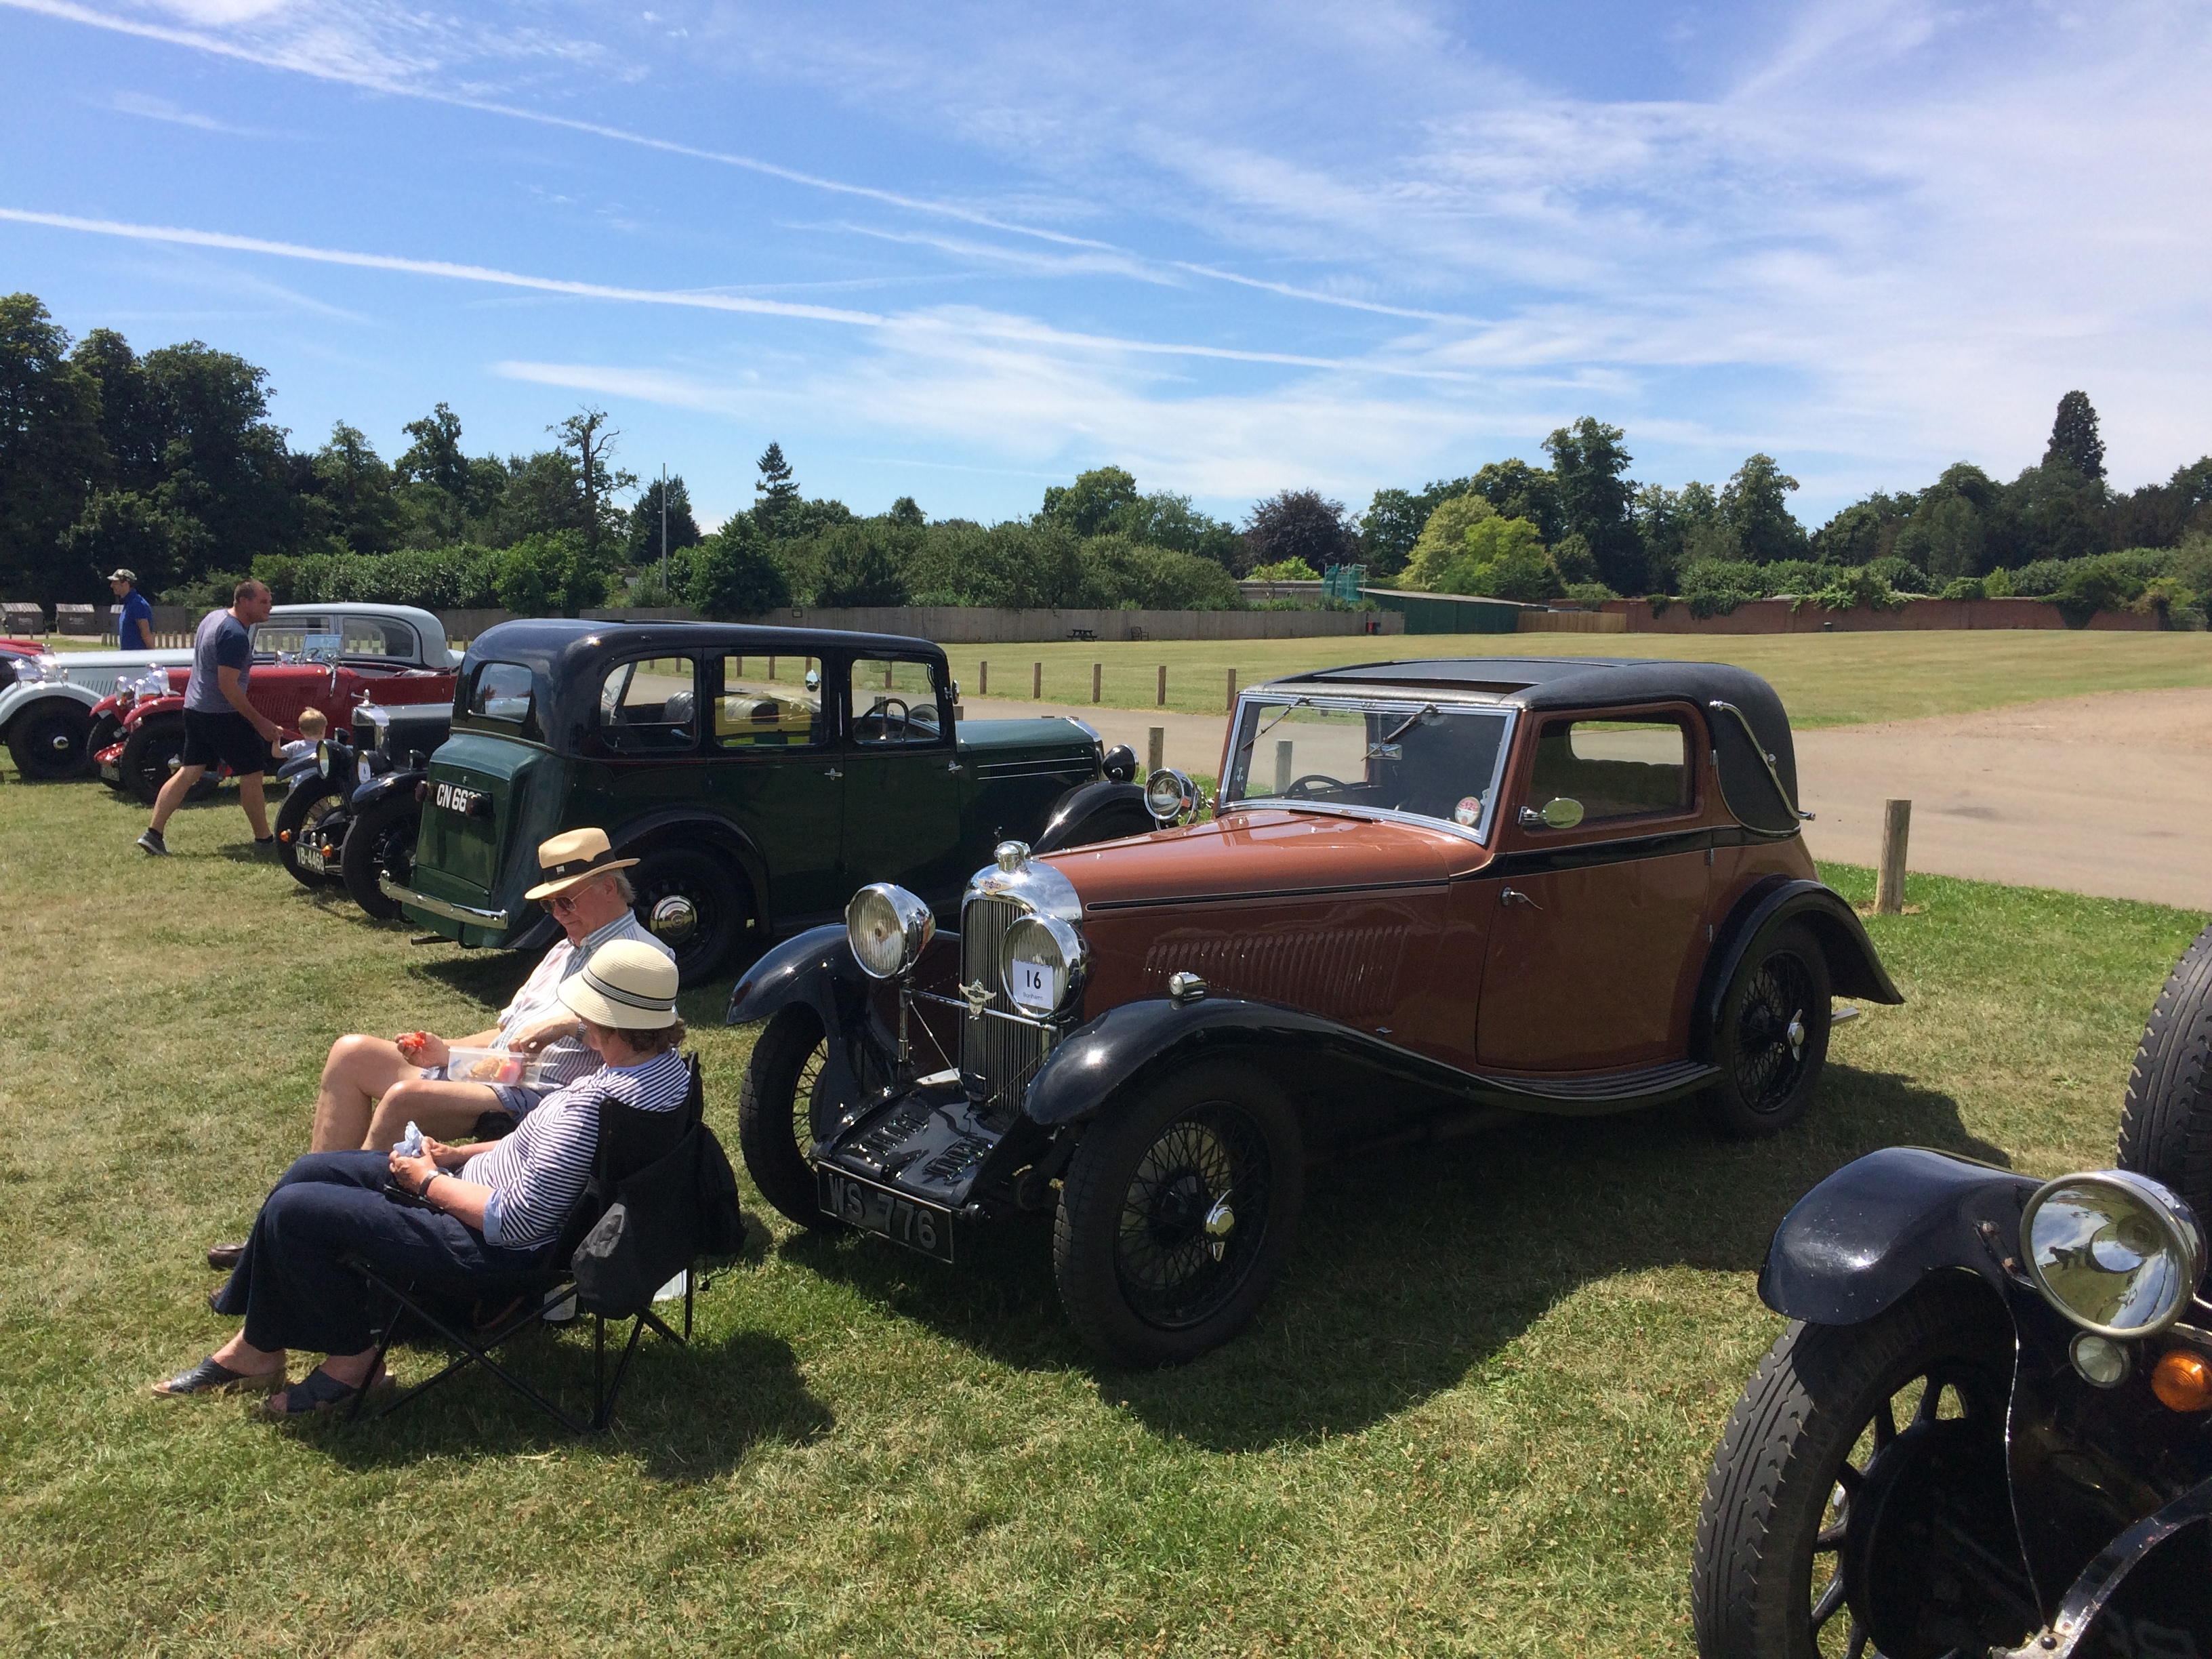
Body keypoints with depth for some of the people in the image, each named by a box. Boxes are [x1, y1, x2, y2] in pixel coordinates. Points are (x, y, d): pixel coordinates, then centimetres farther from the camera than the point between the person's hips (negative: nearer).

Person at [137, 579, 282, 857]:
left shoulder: (213, 617, 10)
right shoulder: (236, 635, -21)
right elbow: (228, 686, -24)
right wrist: (260, 722, -23)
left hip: (195, 707, 10)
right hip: (222, 715, -10)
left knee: (190, 771, 11)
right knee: (251, 773, 0)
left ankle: (153, 834, 9)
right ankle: (264, 840, 7)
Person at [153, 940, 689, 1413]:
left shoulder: (591, 1105, -34)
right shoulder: (667, 1061, -4)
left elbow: (514, 1220, -28)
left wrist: (429, 1182, -12)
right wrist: (459, 1155, 5)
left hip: (493, 1245, -11)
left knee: (292, 1211, -7)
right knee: (310, 1172, 15)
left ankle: (353, 1359, 12)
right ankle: (256, 1346, 26)